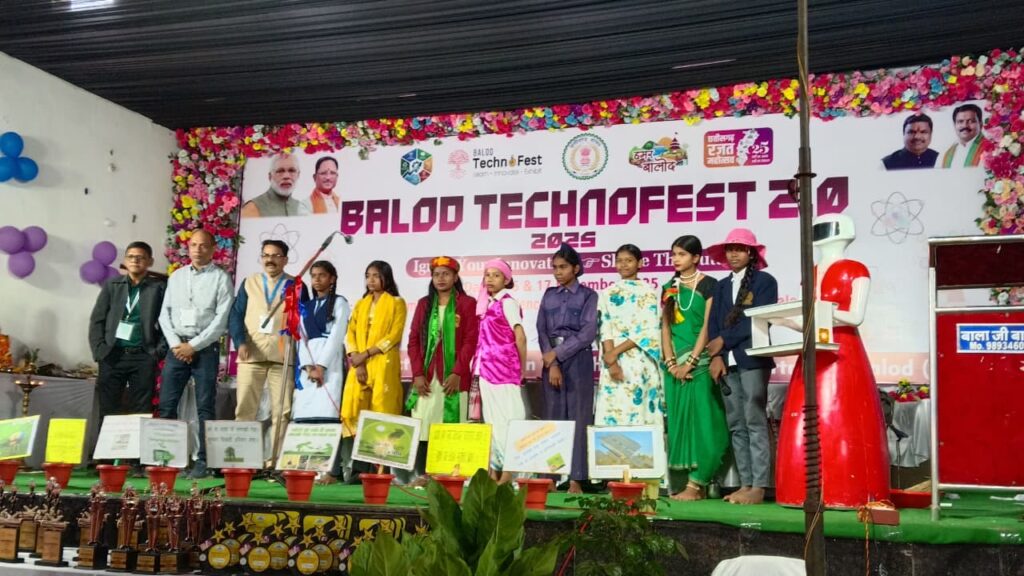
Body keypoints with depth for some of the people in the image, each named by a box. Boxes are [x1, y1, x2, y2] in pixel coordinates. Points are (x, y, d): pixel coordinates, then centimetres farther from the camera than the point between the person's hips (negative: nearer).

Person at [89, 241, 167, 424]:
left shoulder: (159, 287, 7)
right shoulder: (112, 285, 13)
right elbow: (97, 320, 9)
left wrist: (159, 351, -8)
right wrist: (99, 349, -3)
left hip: (143, 357, -2)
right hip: (112, 356, 2)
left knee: (141, 412, 0)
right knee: (107, 410, 3)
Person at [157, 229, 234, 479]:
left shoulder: (221, 278, 0)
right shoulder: (176, 276, 13)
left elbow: (222, 319, -7)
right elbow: (165, 312, 10)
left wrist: (193, 345, -11)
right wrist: (175, 343, -4)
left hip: (205, 348, -4)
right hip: (177, 347, 4)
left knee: (205, 407, -2)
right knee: (166, 405, 1)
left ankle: (203, 460, 1)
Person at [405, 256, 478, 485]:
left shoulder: (467, 303, 2)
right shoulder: (424, 304, 14)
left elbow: (471, 342, -5)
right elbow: (413, 340, 10)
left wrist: (457, 373, -13)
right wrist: (417, 374, -2)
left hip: (453, 377, -3)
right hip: (426, 377, 4)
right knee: (421, 427, 1)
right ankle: (422, 474, 6)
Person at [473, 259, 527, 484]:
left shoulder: (507, 302, -6)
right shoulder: (487, 304, 16)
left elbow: (520, 336, -10)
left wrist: (521, 368, -4)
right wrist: (478, 368, 8)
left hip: (503, 370, -8)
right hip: (486, 370, 8)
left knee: (505, 418, -5)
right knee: (491, 420, 9)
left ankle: (508, 471, -1)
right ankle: (494, 470, 14)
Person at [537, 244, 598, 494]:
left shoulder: (588, 295, 2)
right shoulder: (549, 295, 12)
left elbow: (588, 332, -7)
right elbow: (541, 330, 5)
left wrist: (558, 353, -11)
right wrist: (551, 363, -8)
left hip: (578, 359, -3)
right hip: (551, 360, 3)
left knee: (578, 418, -4)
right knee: (552, 417, 3)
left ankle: (576, 479, -2)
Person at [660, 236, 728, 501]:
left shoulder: (708, 285, -1)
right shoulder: (669, 288, 14)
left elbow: (707, 326, -7)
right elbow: (665, 327, 10)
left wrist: (690, 363, -13)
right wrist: (671, 363, -3)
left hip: (700, 362, -5)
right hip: (674, 364, 5)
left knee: (700, 421, -8)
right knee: (678, 422, 3)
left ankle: (695, 484, -7)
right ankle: (695, 485, 8)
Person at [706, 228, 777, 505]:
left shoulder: (765, 281, 2)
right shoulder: (721, 286, 19)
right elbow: (713, 324, 11)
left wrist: (724, 340, -8)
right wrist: (717, 356, -4)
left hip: (753, 360, -6)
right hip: (727, 362, 6)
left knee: (755, 424, -7)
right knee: (736, 426, 6)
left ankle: (758, 487, -7)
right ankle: (745, 484, 10)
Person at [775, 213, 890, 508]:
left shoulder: (856, 271, 1)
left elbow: (856, 317, -9)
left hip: (843, 354, -6)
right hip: (813, 354, 6)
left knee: (841, 425, -8)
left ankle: (846, 493, -4)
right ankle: (812, 491, 4)